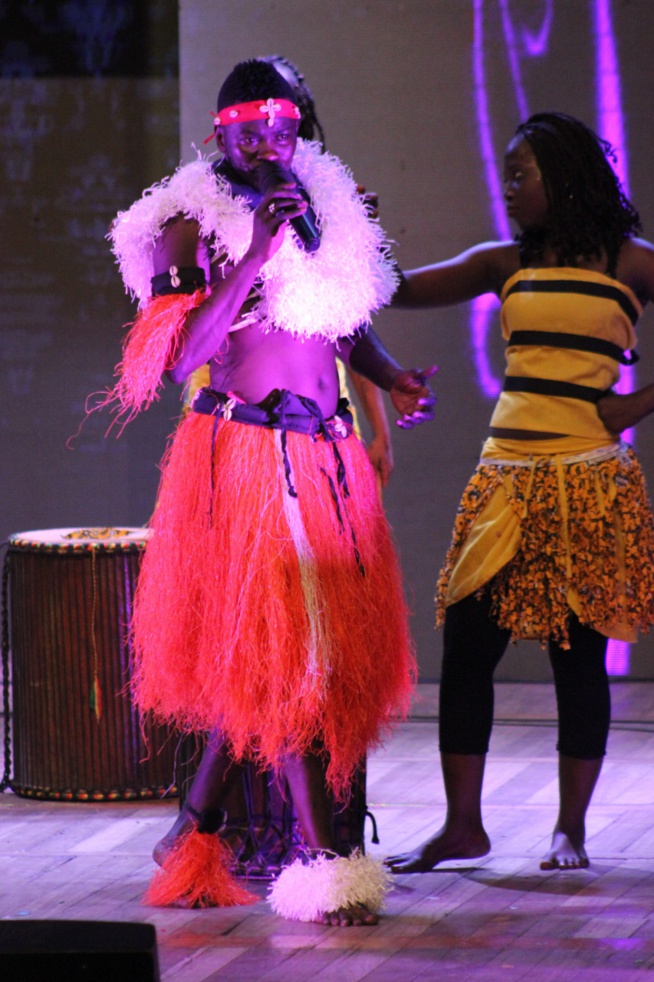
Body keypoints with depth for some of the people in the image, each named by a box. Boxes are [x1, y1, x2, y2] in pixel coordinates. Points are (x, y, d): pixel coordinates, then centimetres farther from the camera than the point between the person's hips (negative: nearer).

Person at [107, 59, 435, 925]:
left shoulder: (328, 209, 12)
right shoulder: (191, 225, -5)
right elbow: (178, 357, -17)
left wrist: (395, 377, 7)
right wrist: (256, 254, -21)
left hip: (324, 459, 6)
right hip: (241, 457, -6)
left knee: (254, 657, 8)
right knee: (288, 654, -9)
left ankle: (197, 826, 23)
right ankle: (323, 861, -7)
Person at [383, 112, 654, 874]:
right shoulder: (505, 265, 12)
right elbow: (402, 290, 5)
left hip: (587, 485, -4)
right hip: (504, 480, 4)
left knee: (578, 655, 1)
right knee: (465, 646, 0)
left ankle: (570, 831, 11)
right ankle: (463, 825, 9)